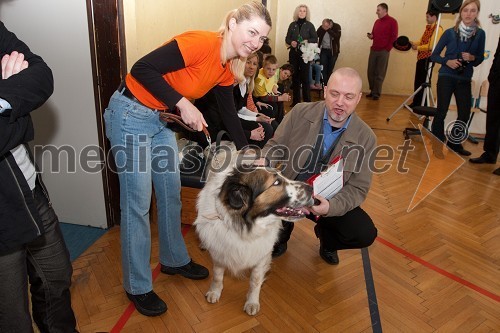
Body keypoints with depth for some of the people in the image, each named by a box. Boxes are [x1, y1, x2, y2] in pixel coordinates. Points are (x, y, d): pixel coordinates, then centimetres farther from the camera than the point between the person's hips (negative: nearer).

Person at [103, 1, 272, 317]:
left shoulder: (228, 68, 2)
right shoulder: (200, 43, -24)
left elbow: (229, 113, 12)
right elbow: (142, 69, -24)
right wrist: (183, 104, -25)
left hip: (162, 119, 8)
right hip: (130, 115, -8)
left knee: (171, 194, 14)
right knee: (138, 203, -2)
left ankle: (174, 259, 35)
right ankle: (138, 287, 15)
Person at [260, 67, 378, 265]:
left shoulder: (365, 138, -10)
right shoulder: (300, 113, -10)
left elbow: (358, 188, -8)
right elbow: (275, 146, 0)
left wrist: (331, 206, -28)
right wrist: (263, 163, -25)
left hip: (330, 201, 0)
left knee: (365, 234, -21)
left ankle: (326, 239, 17)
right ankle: (282, 234, 9)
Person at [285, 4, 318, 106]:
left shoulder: (309, 25, 3)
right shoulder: (292, 25, 9)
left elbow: (315, 39, 3)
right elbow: (287, 38, 11)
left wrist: (307, 41, -16)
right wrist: (291, 42, -10)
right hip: (293, 53, 3)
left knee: (305, 77, -6)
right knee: (294, 76, 5)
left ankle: (307, 101, -1)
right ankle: (296, 100, 13)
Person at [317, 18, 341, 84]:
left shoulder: (336, 27, -9)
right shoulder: (321, 28, -5)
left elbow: (337, 36, -24)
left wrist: (328, 29, -27)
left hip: (333, 51, -1)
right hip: (324, 51, 1)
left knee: (330, 69, 4)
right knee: (323, 68, -4)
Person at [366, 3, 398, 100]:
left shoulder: (392, 21, -3)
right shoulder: (377, 22, 16)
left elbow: (394, 37, -6)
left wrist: (387, 49, -9)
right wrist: (370, 36, 2)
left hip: (383, 52, -6)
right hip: (373, 50, 6)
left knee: (379, 74, -2)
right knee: (371, 72, 4)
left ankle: (376, 93, 4)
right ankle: (372, 91, 16)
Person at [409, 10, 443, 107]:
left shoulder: (438, 29, -11)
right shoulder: (428, 28, 16)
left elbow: (431, 46, -18)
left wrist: (417, 47, -14)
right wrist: (413, 43, 1)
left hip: (428, 59, -8)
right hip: (421, 58, 8)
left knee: (424, 82, -2)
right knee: (417, 82, 12)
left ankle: (423, 105, 8)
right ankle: (416, 103, 23)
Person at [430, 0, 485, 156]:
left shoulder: (480, 34, 3)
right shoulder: (450, 32, -3)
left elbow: (480, 59, 9)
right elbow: (434, 55, 0)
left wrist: (472, 58, -13)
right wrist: (447, 61, -17)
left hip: (464, 80, 3)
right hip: (446, 77, -3)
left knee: (465, 114, 3)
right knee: (441, 112, -4)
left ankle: (454, 143, 22)